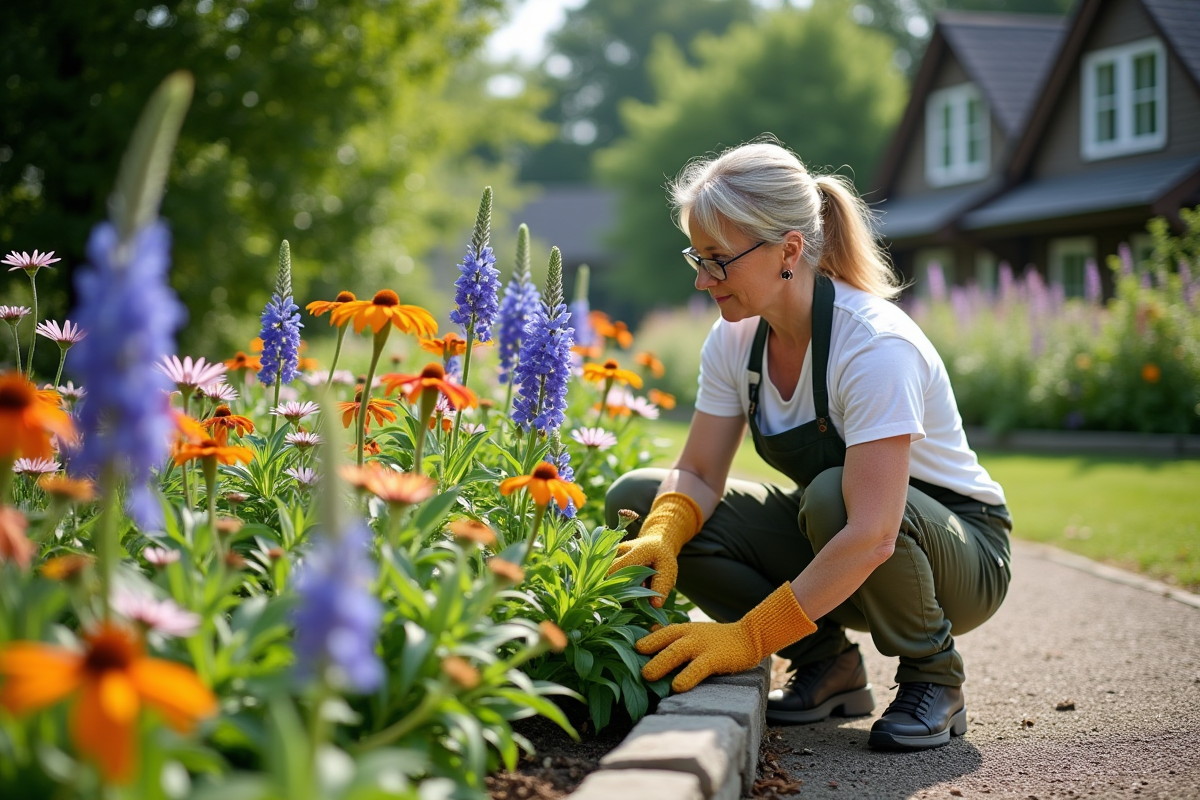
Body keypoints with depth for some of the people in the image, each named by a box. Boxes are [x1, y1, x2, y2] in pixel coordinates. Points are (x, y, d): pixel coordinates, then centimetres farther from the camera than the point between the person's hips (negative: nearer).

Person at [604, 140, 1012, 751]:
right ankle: (828, 665, -1)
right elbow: (697, 474, -7)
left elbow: (870, 536, -37)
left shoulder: (877, 347, -30)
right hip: (830, 549, 6)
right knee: (636, 499, -11)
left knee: (831, 496, -40)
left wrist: (749, 636, -38)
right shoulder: (735, 339, -8)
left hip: (960, 552, -6)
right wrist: (661, 539, -29)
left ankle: (933, 676, -11)